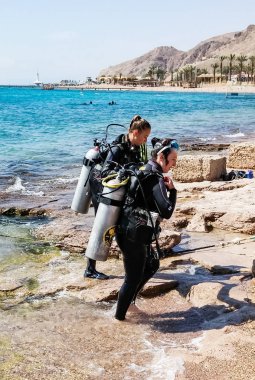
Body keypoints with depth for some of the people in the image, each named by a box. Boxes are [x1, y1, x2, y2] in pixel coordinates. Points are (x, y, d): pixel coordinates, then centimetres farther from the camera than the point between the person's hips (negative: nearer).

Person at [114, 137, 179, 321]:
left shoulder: (142, 171, 9)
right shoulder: (156, 179, -18)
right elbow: (166, 212, -24)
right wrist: (172, 190, -12)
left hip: (125, 230, 9)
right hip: (134, 236, -9)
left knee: (152, 265, 24)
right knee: (133, 278, 7)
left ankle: (128, 300, 33)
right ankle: (119, 315, 24)